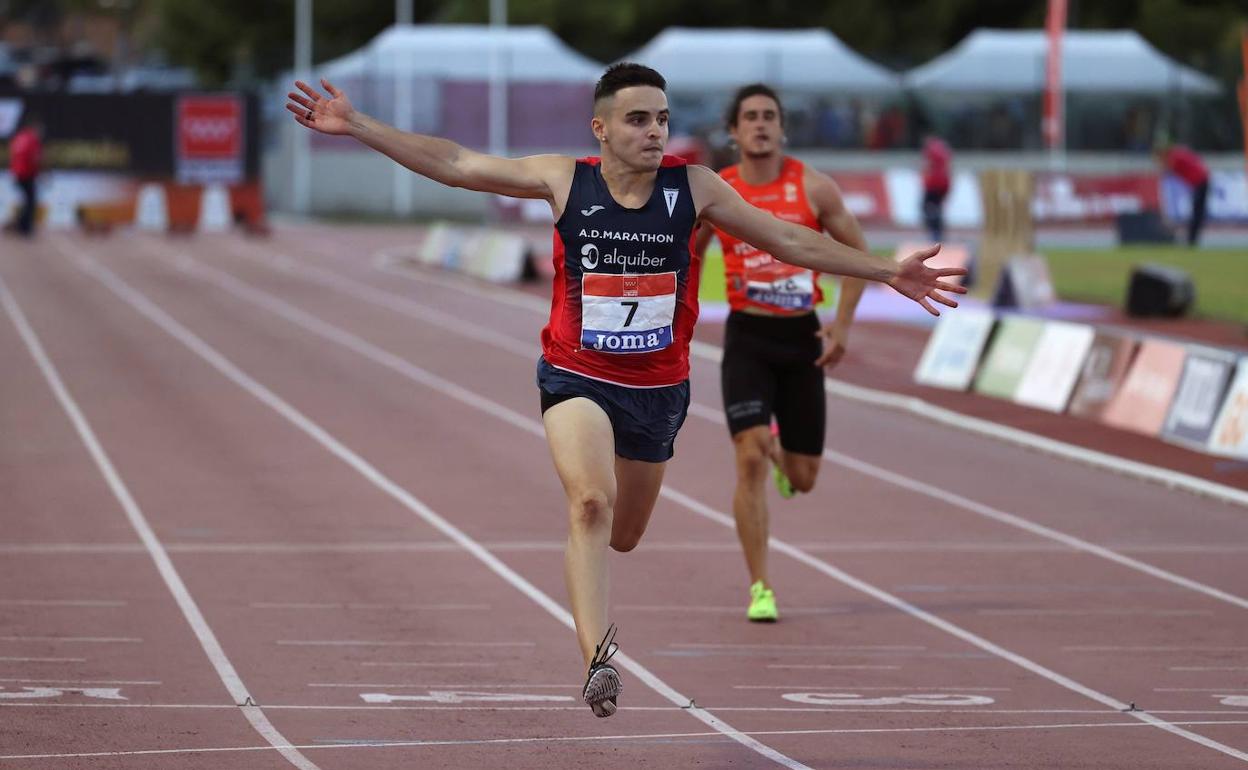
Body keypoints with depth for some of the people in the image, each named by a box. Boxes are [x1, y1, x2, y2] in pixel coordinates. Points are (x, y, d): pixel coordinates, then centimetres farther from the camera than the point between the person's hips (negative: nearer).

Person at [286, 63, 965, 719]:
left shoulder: (693, 188, -5)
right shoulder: (565, 180, -8)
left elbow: (793, 242, 1)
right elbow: (454, 164, -6)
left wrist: (888, 272, 0)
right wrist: (358, 128, -10)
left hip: (658, 387, 3)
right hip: (577, 378, -3)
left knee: (622, 537, 17)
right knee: (592, 502, -28)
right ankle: (597, 659, -35)